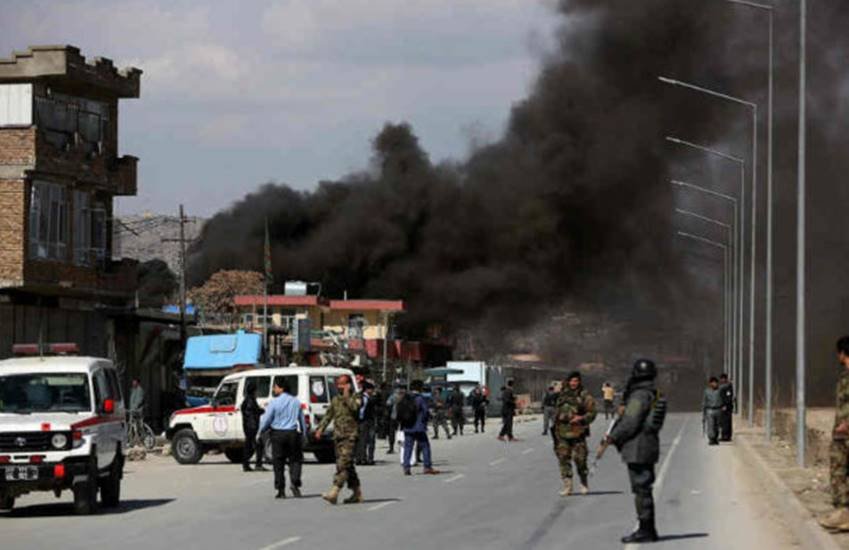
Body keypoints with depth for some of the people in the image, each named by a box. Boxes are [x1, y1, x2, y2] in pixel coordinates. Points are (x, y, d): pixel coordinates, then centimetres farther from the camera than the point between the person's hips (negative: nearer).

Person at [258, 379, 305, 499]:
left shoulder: (274, 402, -7)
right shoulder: (296, 401, 6)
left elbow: (266, 420, -4)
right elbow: (302, 420, 11)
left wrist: (261, 431, 14)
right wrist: (303, 435, 18)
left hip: (278, 435, -2)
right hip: (293, 434, 2)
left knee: (278, 462, 5)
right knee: (295, 459, 9)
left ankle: (281, 490, 5)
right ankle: (295, 482, -13)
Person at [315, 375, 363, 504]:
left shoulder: (355, 398, -2)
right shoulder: (335, 400, 16)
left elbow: (354, 407, -23)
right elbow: (328, 416, 17)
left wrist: (347, 395, -14)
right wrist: (320, 429, 5)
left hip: (349, 436, -7)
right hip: (338, 435, 7)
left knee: (343, 465, -15)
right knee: (348, 466, 11)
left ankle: (334, 493, -24)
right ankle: (357, 492, 20)